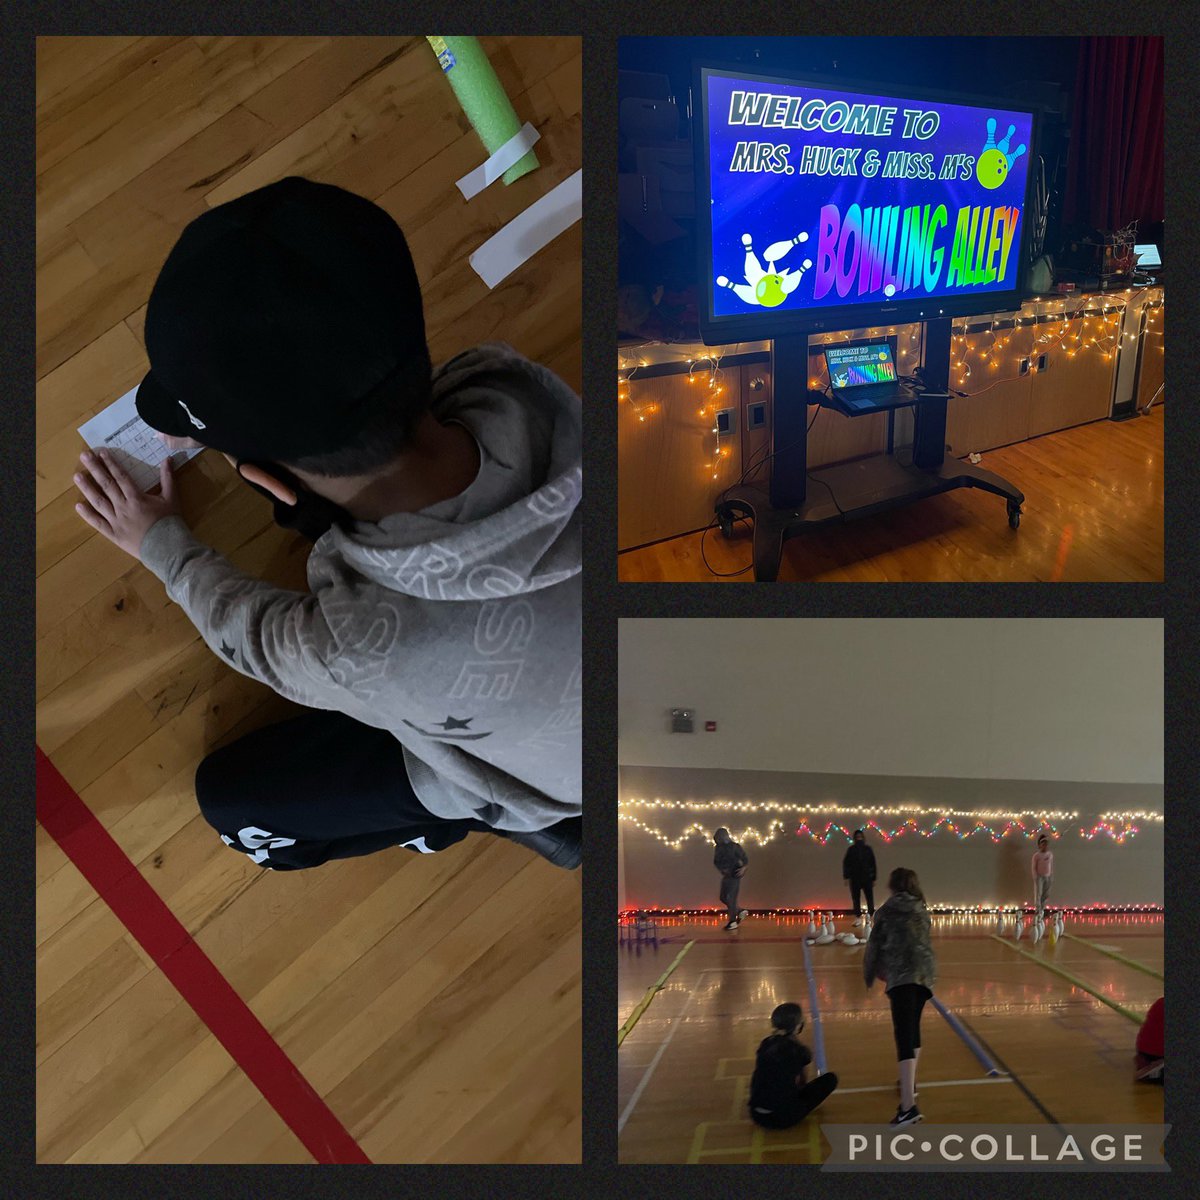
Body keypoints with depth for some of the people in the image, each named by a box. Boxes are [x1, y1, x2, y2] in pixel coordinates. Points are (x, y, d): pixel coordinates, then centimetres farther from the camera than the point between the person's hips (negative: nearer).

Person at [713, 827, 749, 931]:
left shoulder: (734, 846, -12)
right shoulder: (719, 847, 5)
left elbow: (745, 859, -8)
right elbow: (716, 861, 8)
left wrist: (743, 868, -27)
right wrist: (722, 869, -11)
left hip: (735, 875, -7)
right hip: (726, 875, 7)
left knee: (731, 898, -8)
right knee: (723, 898, 9)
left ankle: (732, 922, 0)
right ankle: (740, 911, 26)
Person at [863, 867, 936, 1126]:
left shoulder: (886, 911, 7)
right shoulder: (922, 911, 18)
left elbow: (874, 946, 10)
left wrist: (870, 974, 26)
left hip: (901, 975, -6)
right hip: (925, 973, 6)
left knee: (904, 1035, -13)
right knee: (912, 1027, 25)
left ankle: (909, 1106, -23)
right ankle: (909, 1083, 39)